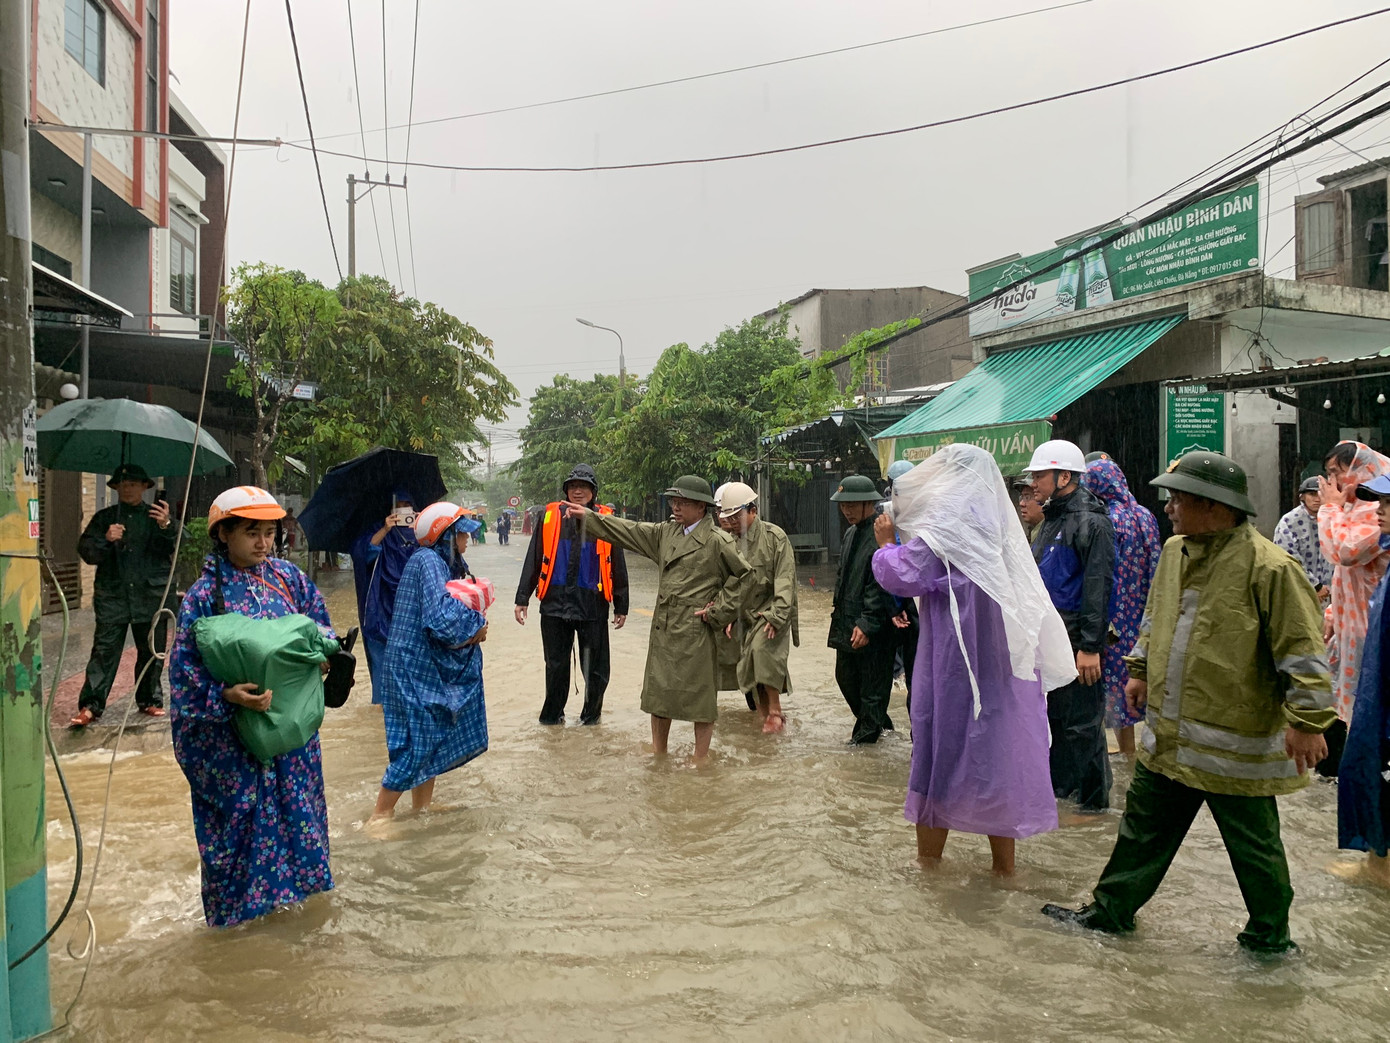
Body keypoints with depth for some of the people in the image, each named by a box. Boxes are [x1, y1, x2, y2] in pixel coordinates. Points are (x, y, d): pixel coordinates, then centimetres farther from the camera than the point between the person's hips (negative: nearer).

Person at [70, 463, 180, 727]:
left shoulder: (156, 515, 10)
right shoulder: (104, 517, 12)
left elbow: (177, 545, -6)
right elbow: (85, 551, 5)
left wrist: (166, 526, -27)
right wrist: (106, 540, -15)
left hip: (151, 595, 0)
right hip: (112, 594, 0)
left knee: (152, 651, 6)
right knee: (104, 650, -5)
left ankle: (150, 700, 18)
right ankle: (91, 705, -4)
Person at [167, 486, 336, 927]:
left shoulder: (288, 577, 2)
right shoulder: (205, 593, -11)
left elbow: (319, 626, 13)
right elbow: (187, 668, -12)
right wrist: (228, 695, -26)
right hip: (230, 731, -4)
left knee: (296, 801, 13)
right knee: (241, 808, 4)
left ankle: (292, 881, 34)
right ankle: (238, 903, 23)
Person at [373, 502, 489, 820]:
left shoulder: (444, 563, 10)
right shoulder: (428, 562, -19)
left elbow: (451, 612, 14)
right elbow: (441, 620, -27)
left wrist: (473, 627, -6)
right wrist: (476, 628, -11)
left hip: (433, 667, 9)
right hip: (416, 667, -9)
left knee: (434, 736, 16)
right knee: (417, 741, -4)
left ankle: (423, 803, 28)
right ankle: (381, 813, 7)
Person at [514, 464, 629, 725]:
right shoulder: (549, 517, 3)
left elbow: (617, 566, 4)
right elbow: (533, 561, 5)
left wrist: (621, 606, 4)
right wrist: (522, 599, 3)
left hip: (592, 603, -1)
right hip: (555, 602, 1)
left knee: (594, 667, 7)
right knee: (556, 664, 12)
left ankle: (591, 714, 26)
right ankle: (551, 715, 26)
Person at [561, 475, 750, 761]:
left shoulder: (718, 541, -9)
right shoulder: (665, 532, 10)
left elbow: (743, 574, -6)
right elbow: (628, 531, 14)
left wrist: (719, 610, -8)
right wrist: (587, 516, 10)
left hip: (697, 631, -7)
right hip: (663, 629, 7)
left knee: (700, 698, 2)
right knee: (658, 694, 13)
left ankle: (700, 762, 14)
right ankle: (658, 755, 28)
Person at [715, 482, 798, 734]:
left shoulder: (774, 537, -10)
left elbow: (785, 581, -13)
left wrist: (776, 616, -20)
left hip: (772, 611, -5)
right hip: (745, 616, 5)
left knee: (762, 648, -28)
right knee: (751, 669, 6)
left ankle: (775, 710, -17)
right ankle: (767, 716, 23)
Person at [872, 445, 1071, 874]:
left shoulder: (943, 526, -13)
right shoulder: (998, 525, 9)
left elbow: (901, 577, -14)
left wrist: (886, 543, 0)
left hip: (954, 662, -6)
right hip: (1005, 661, 6)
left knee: (940, 748, 6)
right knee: (998, 748, 11)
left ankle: (929, 851, 18)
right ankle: (1004, 860, 18)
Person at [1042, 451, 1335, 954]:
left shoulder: (1269, 567, -19)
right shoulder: (1175, 551, 6)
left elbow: (1302, 649, -17)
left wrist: (1307, 720, -18)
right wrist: (1140, 668, 22)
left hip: (1236, 744, -7)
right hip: (1168, 736, 7)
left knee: (1253, 846, 11)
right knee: (1143, 828, 18)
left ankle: (1270, 935, 32)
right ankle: (1111, 910, 32)